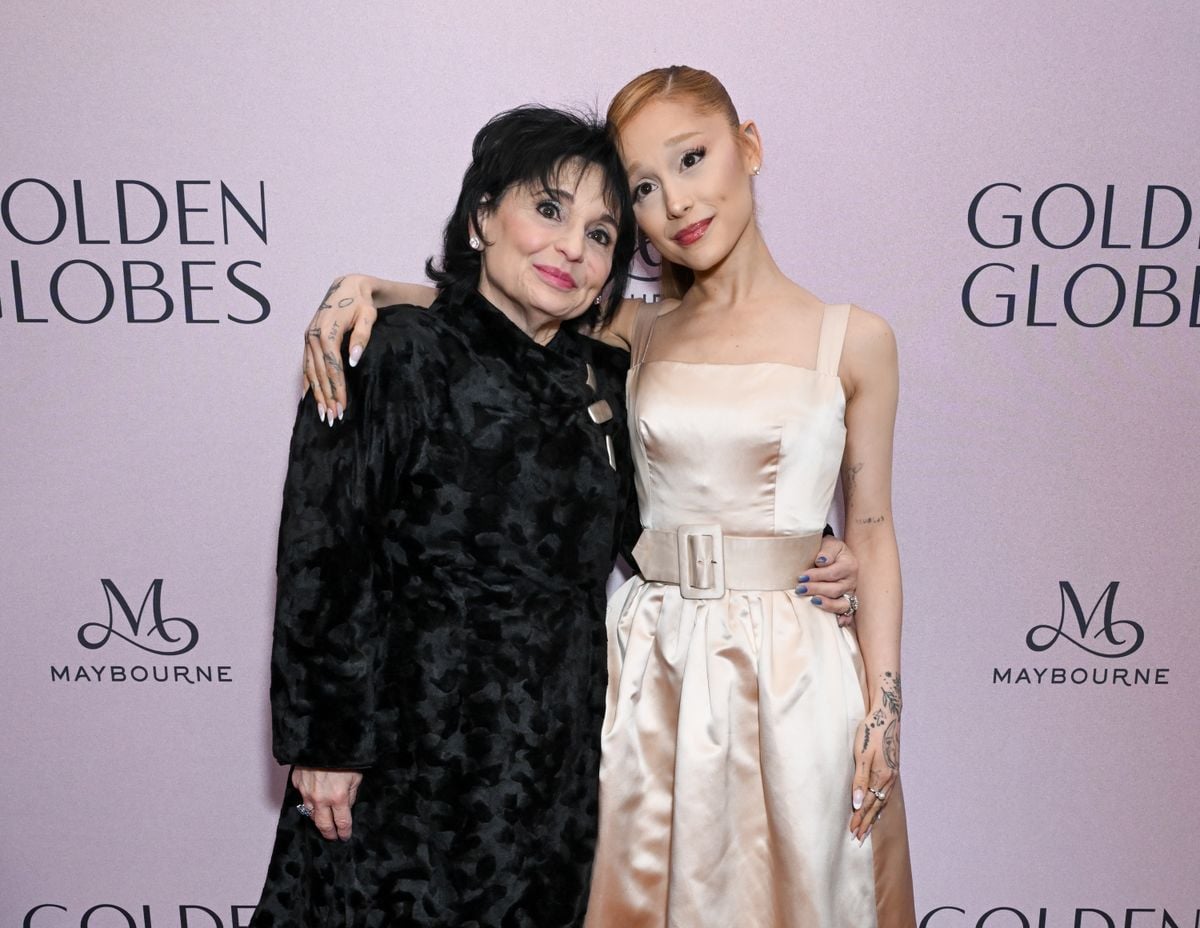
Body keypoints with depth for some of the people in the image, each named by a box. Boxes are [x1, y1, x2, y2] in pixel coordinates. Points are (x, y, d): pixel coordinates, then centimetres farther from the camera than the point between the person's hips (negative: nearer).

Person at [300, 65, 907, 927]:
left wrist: (884, 705, -2)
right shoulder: (640, 332, 3)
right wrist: (364, 291, -9)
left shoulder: (852, 338, -2)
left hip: (796, 669, -1)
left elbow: (871, 532, 0)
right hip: (654, 667, 2)